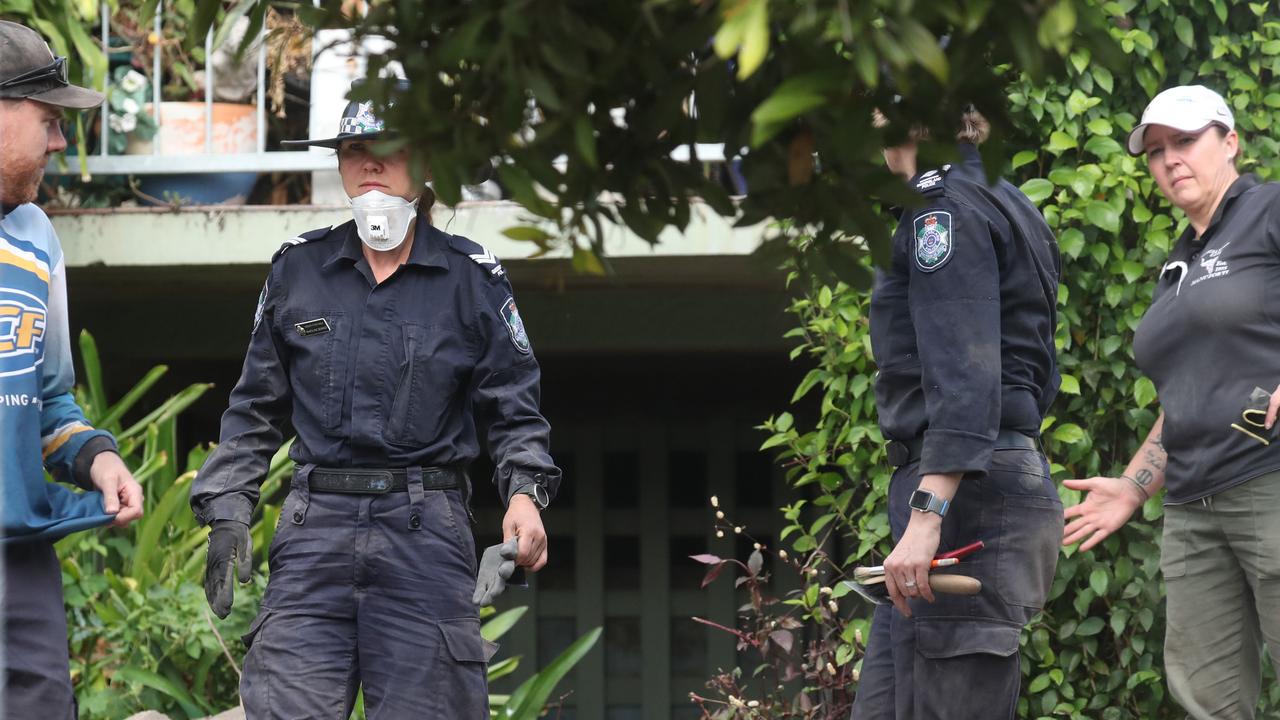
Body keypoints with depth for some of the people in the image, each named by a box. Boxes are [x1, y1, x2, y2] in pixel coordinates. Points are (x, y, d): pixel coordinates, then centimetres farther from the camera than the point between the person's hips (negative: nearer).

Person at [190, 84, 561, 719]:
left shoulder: (471, 278, 6)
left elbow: (513, 410, 7)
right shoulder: (297, 269, 11)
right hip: (316, 524, 1)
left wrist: (525, 492, -11)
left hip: (427, 532, -1)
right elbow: (255, 410, 16)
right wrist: (226, 513, 6)